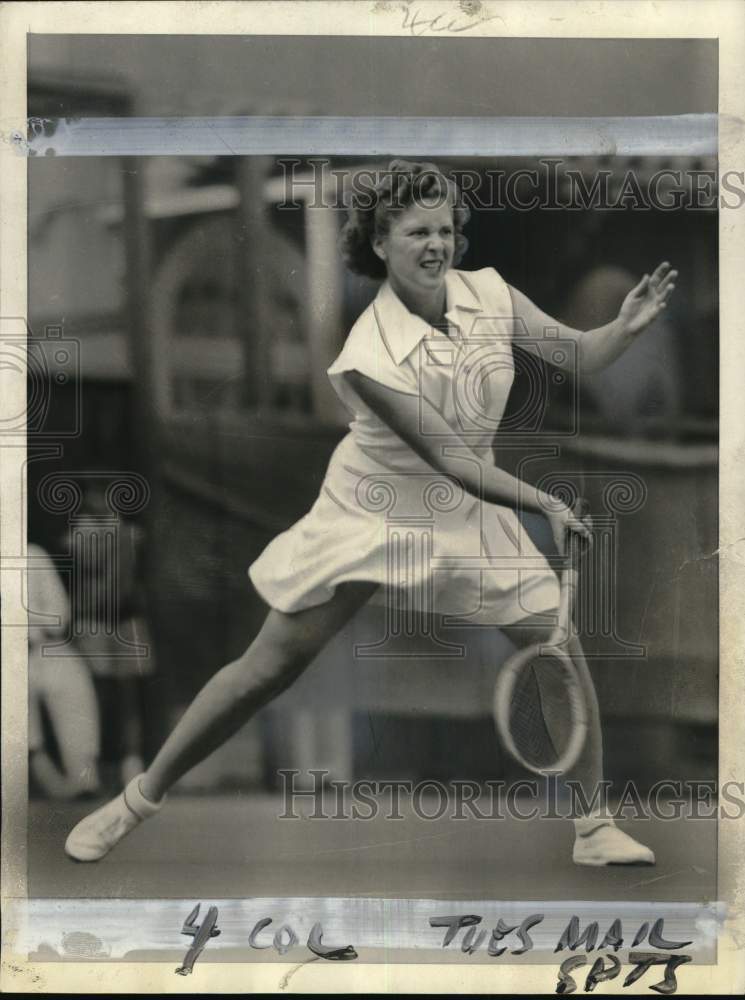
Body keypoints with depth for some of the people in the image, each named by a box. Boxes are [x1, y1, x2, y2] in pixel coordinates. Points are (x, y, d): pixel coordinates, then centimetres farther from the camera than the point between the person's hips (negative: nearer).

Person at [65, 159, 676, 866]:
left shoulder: (489, 293, -13)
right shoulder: (370, 355, -27)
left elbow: (578, 354, -2)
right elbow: (453, 460, -27)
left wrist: (626, 327, -22)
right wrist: (544, 504, -32)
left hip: (466, 512, 5)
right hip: (372, 511, -4)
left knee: (559, 645, -5)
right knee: (272, 664, -2)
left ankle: (592, 828, 12)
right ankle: (142, 796, 14)